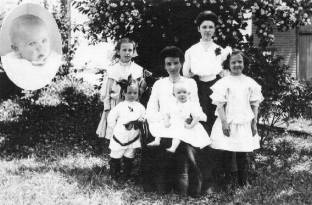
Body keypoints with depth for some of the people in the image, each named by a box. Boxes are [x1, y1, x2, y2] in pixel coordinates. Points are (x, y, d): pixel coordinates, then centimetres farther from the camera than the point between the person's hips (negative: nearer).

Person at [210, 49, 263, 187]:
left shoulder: (250, 83, 5)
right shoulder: (223, 83, -3)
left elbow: (254, 105, 7)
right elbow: (220, 105, -5)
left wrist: (254, 123, 3)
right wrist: (224, 122, -12)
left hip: (245, 124, 2)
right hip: (228, 123, -2)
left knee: (242, 155, 6)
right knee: (227, 155, 3)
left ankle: (243, 182, 16)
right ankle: (227, 182, 13)